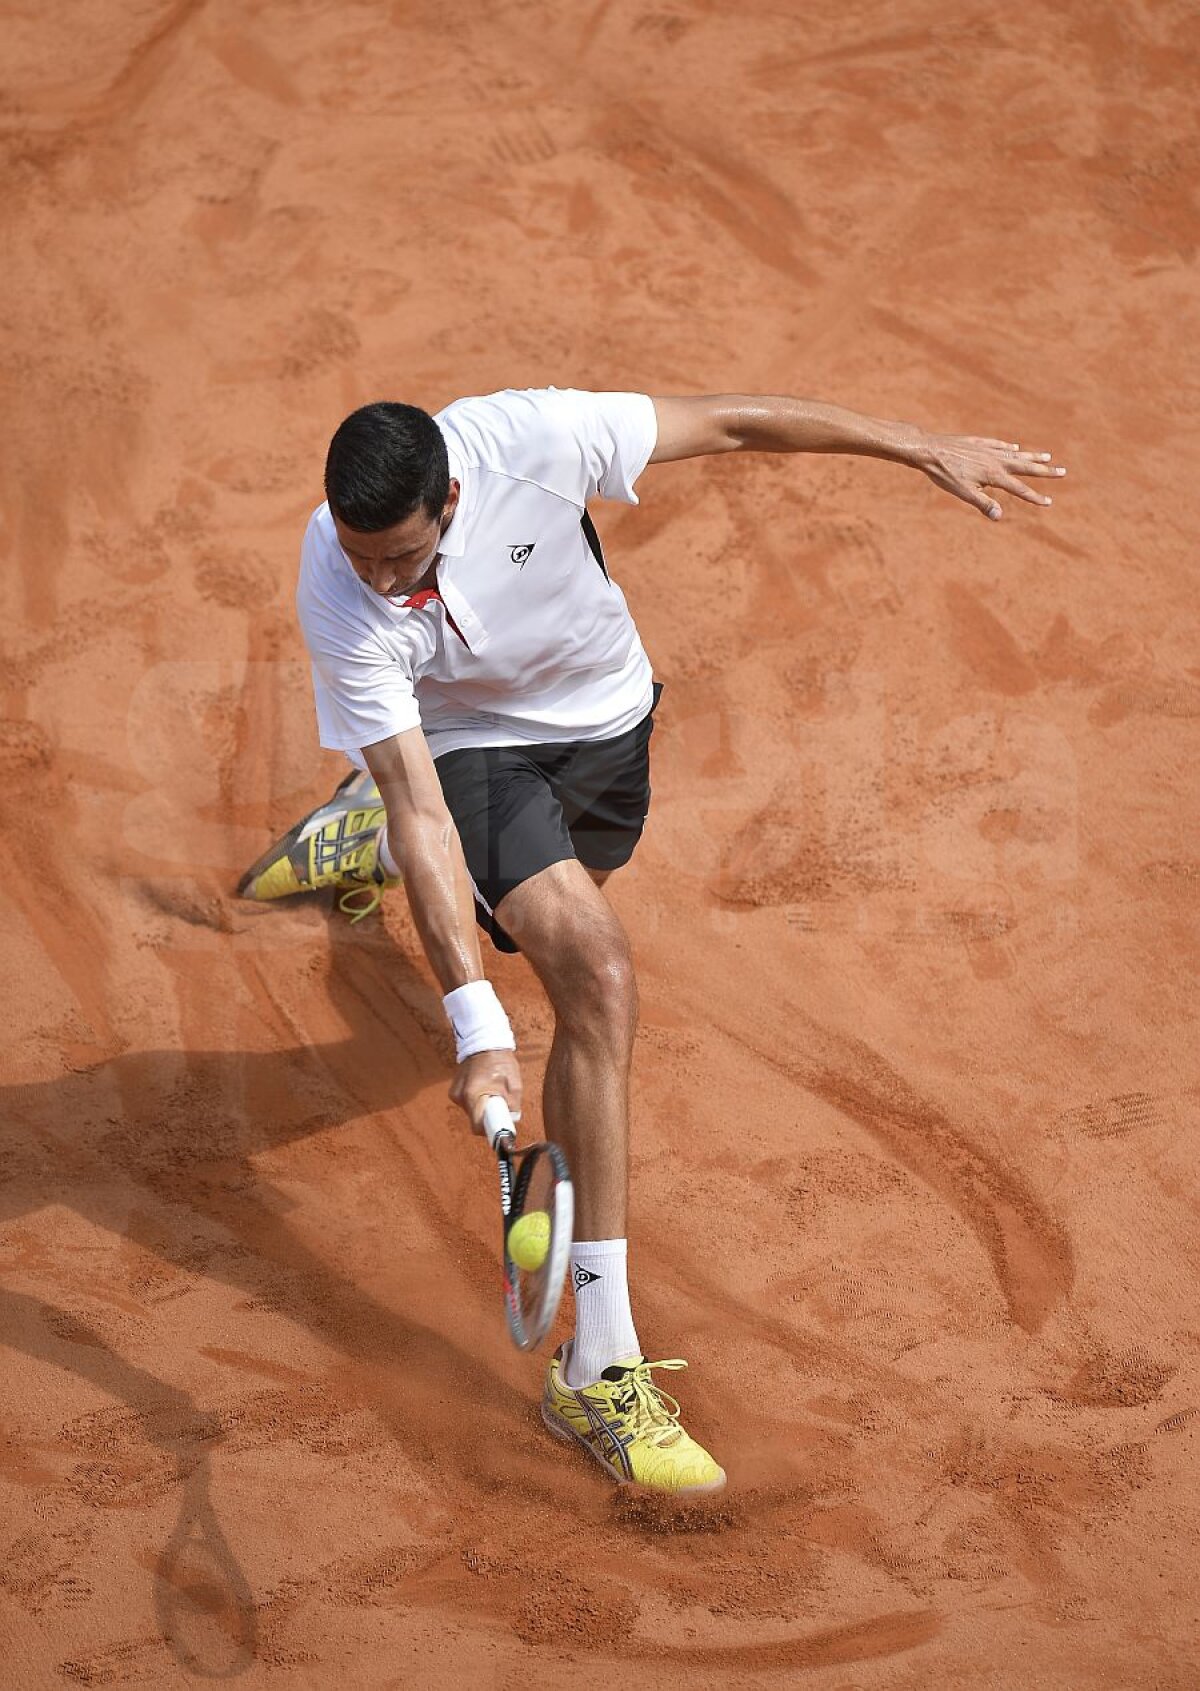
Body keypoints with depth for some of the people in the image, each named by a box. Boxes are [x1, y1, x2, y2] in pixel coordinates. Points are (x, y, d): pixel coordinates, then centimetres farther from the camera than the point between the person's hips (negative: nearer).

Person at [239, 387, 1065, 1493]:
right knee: (600, 979, -26)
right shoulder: (341, 605, -36)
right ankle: (599, 1368, -25)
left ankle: (366, 843, 65)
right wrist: (478, 1029, -42)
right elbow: (420, 809, -35)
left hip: (605, 716, 5)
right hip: (471, 749, -4)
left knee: (569, 900, 33)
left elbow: (728, 424, -22)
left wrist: (924, 447, -17)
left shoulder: (530, 440, -36)